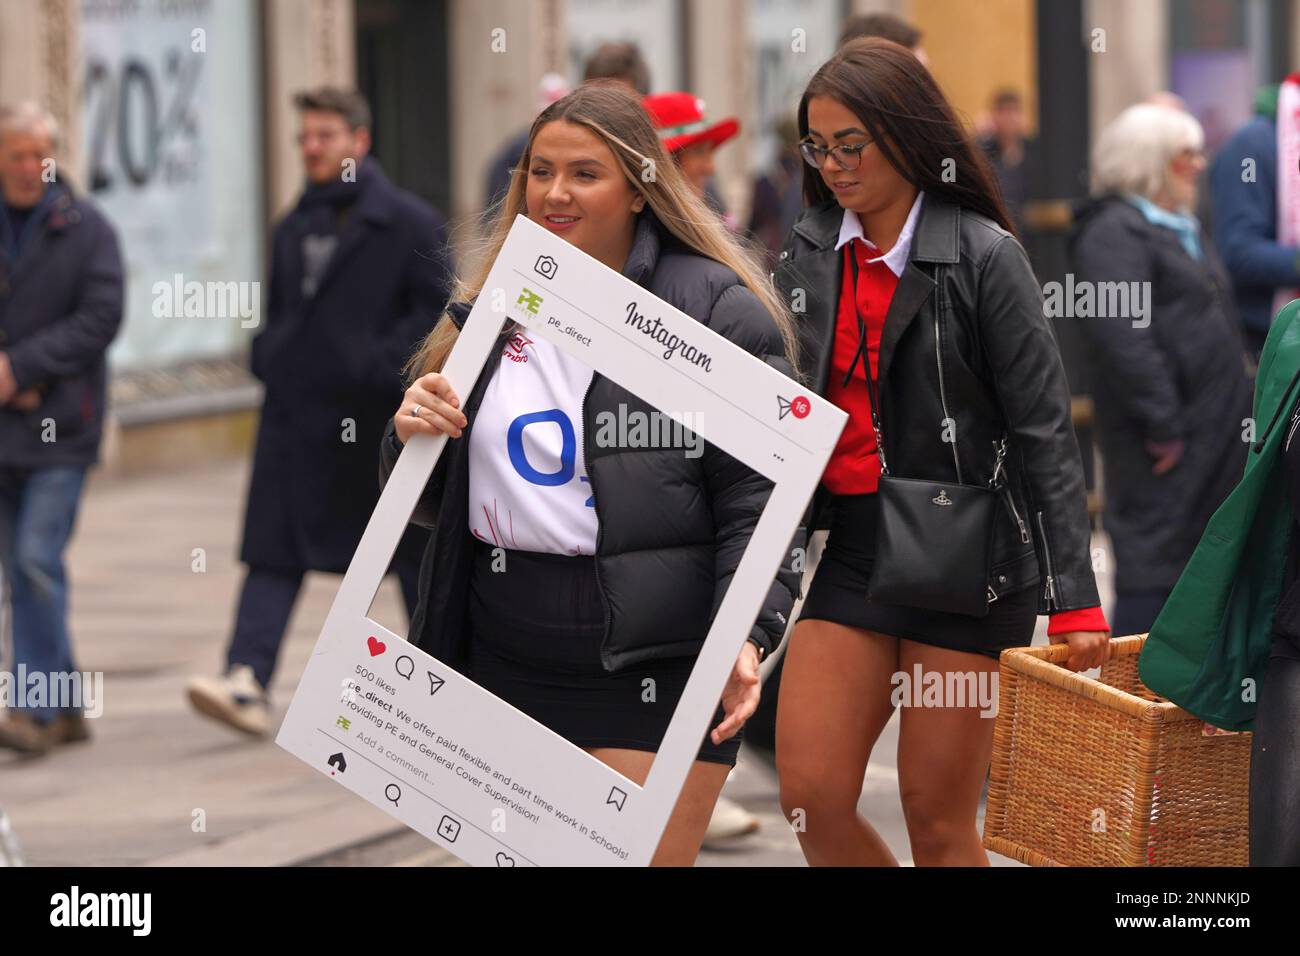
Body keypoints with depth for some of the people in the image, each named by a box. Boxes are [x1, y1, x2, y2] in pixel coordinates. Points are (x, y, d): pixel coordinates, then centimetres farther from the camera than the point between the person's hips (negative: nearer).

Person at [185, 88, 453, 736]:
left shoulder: (407, 224, -4)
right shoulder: (293, 229, 16)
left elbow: (437, 310, -8)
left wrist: (382, 367, -17)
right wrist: (269, 360, 6)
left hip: (376, 418, -5)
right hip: (296, 415, 5)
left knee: (410, 551, 7)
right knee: (273, 553, -7)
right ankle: (247, 682, -16)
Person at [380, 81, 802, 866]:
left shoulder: (717, 308, -4)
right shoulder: (491, 311, 15)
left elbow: (761, 497, -9)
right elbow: (430, 504, 20)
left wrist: (745, 637, -22)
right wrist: (410, 438, -2)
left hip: (652, 668, -6)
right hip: (505, 664, 6)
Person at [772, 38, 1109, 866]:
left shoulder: (984, 256, -9)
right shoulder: (808, 255, 7)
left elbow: (1044, 434, -10)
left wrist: (1074, 601, -15)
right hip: (847, 548, 5)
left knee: (938, 815, 0)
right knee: (812, 798, -1)